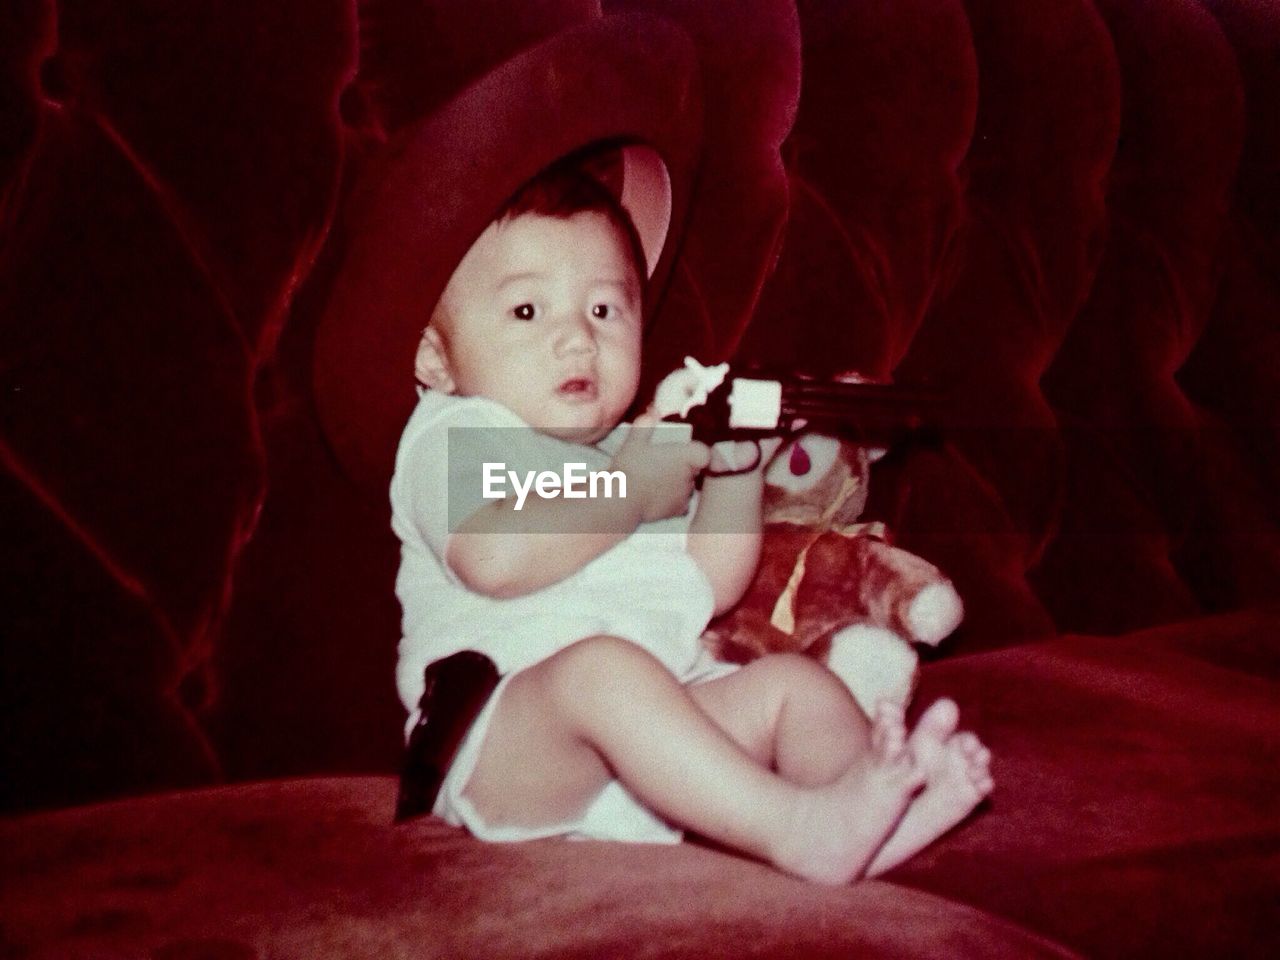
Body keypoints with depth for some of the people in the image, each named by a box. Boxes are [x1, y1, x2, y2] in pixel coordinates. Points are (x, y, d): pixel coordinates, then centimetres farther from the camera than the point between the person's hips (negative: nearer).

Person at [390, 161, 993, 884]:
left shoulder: (641, 451, 26)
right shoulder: (453, 436, 3)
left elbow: (711, 588, 19)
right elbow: (494, 559, -19)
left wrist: (733, 473, 5)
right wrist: (632, 495, -9)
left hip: (659, 738, 8)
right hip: (504, 743, -7)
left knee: (792, 680, -7)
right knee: (601, 666, -35)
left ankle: (874, 823, -32)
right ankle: (796, 829, -45)